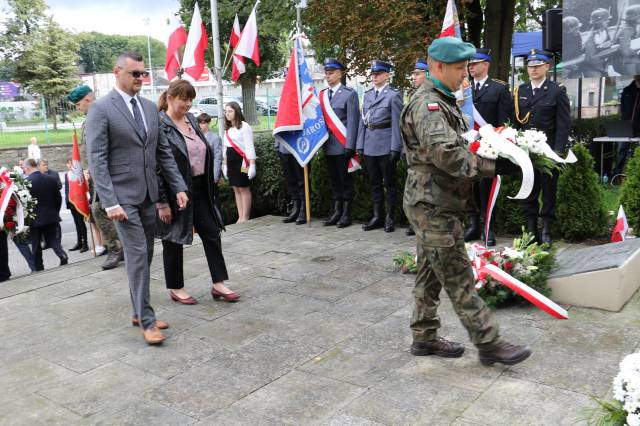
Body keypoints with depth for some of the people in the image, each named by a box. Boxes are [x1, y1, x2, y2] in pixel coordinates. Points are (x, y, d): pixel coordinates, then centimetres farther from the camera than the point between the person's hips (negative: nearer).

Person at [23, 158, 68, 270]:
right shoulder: (51, 179, 1)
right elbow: (59, 198, 6)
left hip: (35, 219, -4)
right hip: (51, 217, 4)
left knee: (36, 245, 9)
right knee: (52, 239, 13)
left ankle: (39, 268, 13)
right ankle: (62, 255, -13)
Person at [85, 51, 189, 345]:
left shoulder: (150, 108, 11)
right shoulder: (101, 109, -7)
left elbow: (163, 152, 14)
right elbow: (97, 160, -12)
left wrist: (179, 188, 6)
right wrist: (110, 202, -19)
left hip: (149, 194, 6)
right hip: (123, 196, -6)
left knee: (144, 256, 11)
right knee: (137, 255, -8)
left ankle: (139, 312, 23)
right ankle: (147, 321, -1)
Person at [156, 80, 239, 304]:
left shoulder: (191, 120, 9)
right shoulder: (159, 125, -14)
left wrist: (209, 187, 13)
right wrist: (162, 203, -18)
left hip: (199, 190, 7)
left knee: (212, 233, 7)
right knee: (174, 240, 7)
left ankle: (218, 284, 15)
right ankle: (175, 288, 22)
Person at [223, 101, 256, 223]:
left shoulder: (244, 126, -8)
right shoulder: (227, 129, 17)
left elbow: (250, 147, -13)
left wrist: (252, 165, -19)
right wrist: (224, 164, 17)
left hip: (241, 160, -8)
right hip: (231, 162, 8)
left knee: (244, 188, -4)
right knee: (236, 189, 7)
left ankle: (245, 217, 1)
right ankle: (240, 217, 11)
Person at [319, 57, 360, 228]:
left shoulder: (349, 94, -4)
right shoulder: (322, 95, 12)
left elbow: (352, 121, -9)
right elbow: (320, 118, 11)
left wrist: (349, 146, -14)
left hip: (342, 145, -5)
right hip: (328, 146, 5)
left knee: (345, 180, 3)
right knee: (334, 180, 12)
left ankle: (346, 214, 10)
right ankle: (337, 211, 20)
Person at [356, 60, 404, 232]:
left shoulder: (394, 95, -5)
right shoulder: (367, 95, 13)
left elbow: (396, 123, -9)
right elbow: (362, 121, 13)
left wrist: (395, 148, -14)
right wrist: (360, 145, 7)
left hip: (386, 146, -6)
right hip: (369, 145, 6)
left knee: (389, 182, 4)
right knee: (374, 183, 11)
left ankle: (390, 218, 13)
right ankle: (377, 216, 21)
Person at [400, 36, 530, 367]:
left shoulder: (442, 102, 18)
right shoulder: (427, 105, -17)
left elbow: (458, 146, 22)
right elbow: (445, 154, -30)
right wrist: (493, 166, -27)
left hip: (433, 206, 11)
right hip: (433, 207, -11)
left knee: (430, 274, 16)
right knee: (459, 279, -3)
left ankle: (424, 337, 27)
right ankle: (489, 344, 6)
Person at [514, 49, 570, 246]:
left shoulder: (557, 91, 0)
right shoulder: (519, 91, 10)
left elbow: (563, 124, -4)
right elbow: (515, 121, 10)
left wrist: (558, 151, -12)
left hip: (548, 150, -3)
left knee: (548, 191, 4)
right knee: (528, 192, 7)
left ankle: (546, 232, 11)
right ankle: (531, 230, 15)